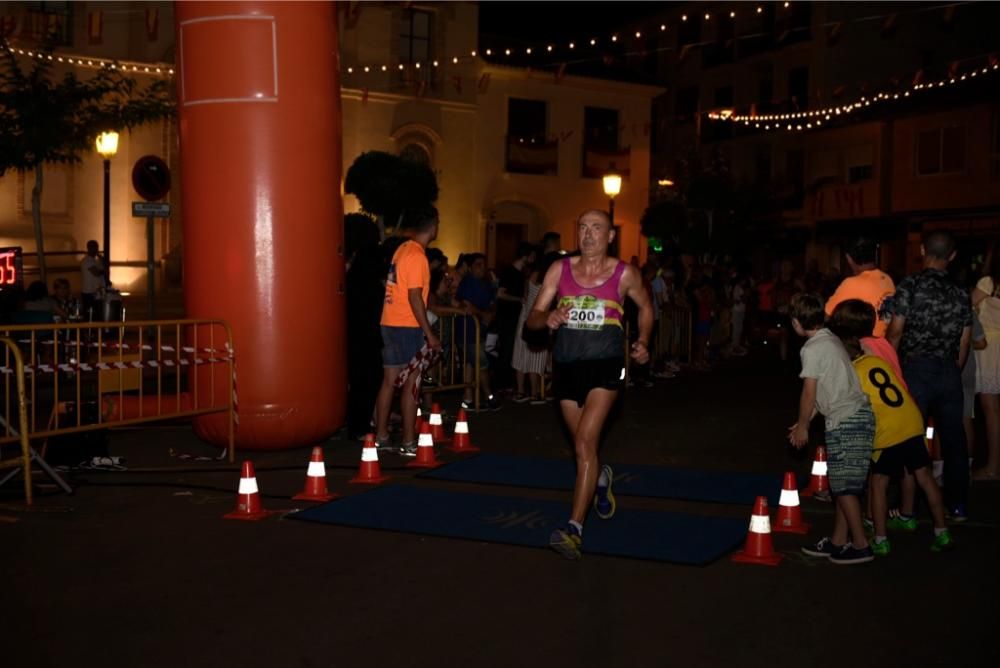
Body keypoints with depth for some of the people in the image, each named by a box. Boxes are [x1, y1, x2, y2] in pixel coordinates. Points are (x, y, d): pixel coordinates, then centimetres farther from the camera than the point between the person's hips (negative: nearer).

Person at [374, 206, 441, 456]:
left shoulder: (402, 249, 11)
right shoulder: (417, 256, -15)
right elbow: (415, 297, -19)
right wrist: (429, 333, -17)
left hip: (390, 324, 8)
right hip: (407, 327, -8)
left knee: (389, 381, 11)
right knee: (411, 383, -4)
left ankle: (381, 436, 17)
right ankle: (409, 443, -1)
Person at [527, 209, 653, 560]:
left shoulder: (624, 274, -2)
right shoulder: (559, 270, 2)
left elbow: (645, 307, 17)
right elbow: (533, 318, 1)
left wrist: (643, 342, 3)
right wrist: (548, 318, -22)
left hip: (604, 365, -3)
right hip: (566, 365, 4)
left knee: (585, 443, -19)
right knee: (584, 445, 18)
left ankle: (575, 528, -19)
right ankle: (601, 478, 53)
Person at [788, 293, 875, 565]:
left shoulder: (812, 348, -13)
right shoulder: (830, 339, 15)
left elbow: (809, 394, -12)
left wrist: (802, 427, 1)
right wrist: (805, 423, 20)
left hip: (846, 421, -9)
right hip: (857, 416, 9)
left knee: (844, 486, -2)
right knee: (842, 484, 13)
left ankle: (860, 545, 5)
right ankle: (838, 541, 20)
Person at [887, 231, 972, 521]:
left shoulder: (910, 286, -7)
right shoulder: (961, 293, 6)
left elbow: (895, 332, -9)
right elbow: (964, 342, 8)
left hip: (916, 369, -4)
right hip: (950, 372, 4)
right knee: (953, 440, 11)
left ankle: (907, 509, 6)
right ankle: (958, 506, 19)